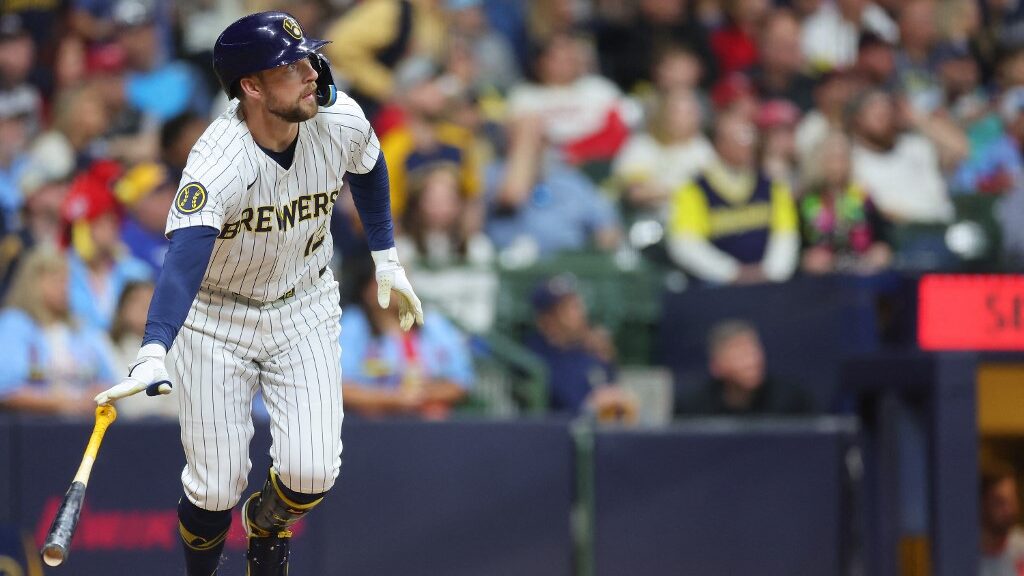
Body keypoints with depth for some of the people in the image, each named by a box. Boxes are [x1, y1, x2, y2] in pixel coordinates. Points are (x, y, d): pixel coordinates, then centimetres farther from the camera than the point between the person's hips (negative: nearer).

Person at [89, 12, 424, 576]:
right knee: (215, 491, -4)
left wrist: (386, 259, 14)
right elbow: (184, 260, -47)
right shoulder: (219, 163, -33)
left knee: (311, 474, -11)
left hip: (303, 309, 3)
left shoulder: (340, 121, -18)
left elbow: (368, 170, 8)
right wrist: (152, 356, -61)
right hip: (215, 319, -3)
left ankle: (267, 528, 25)